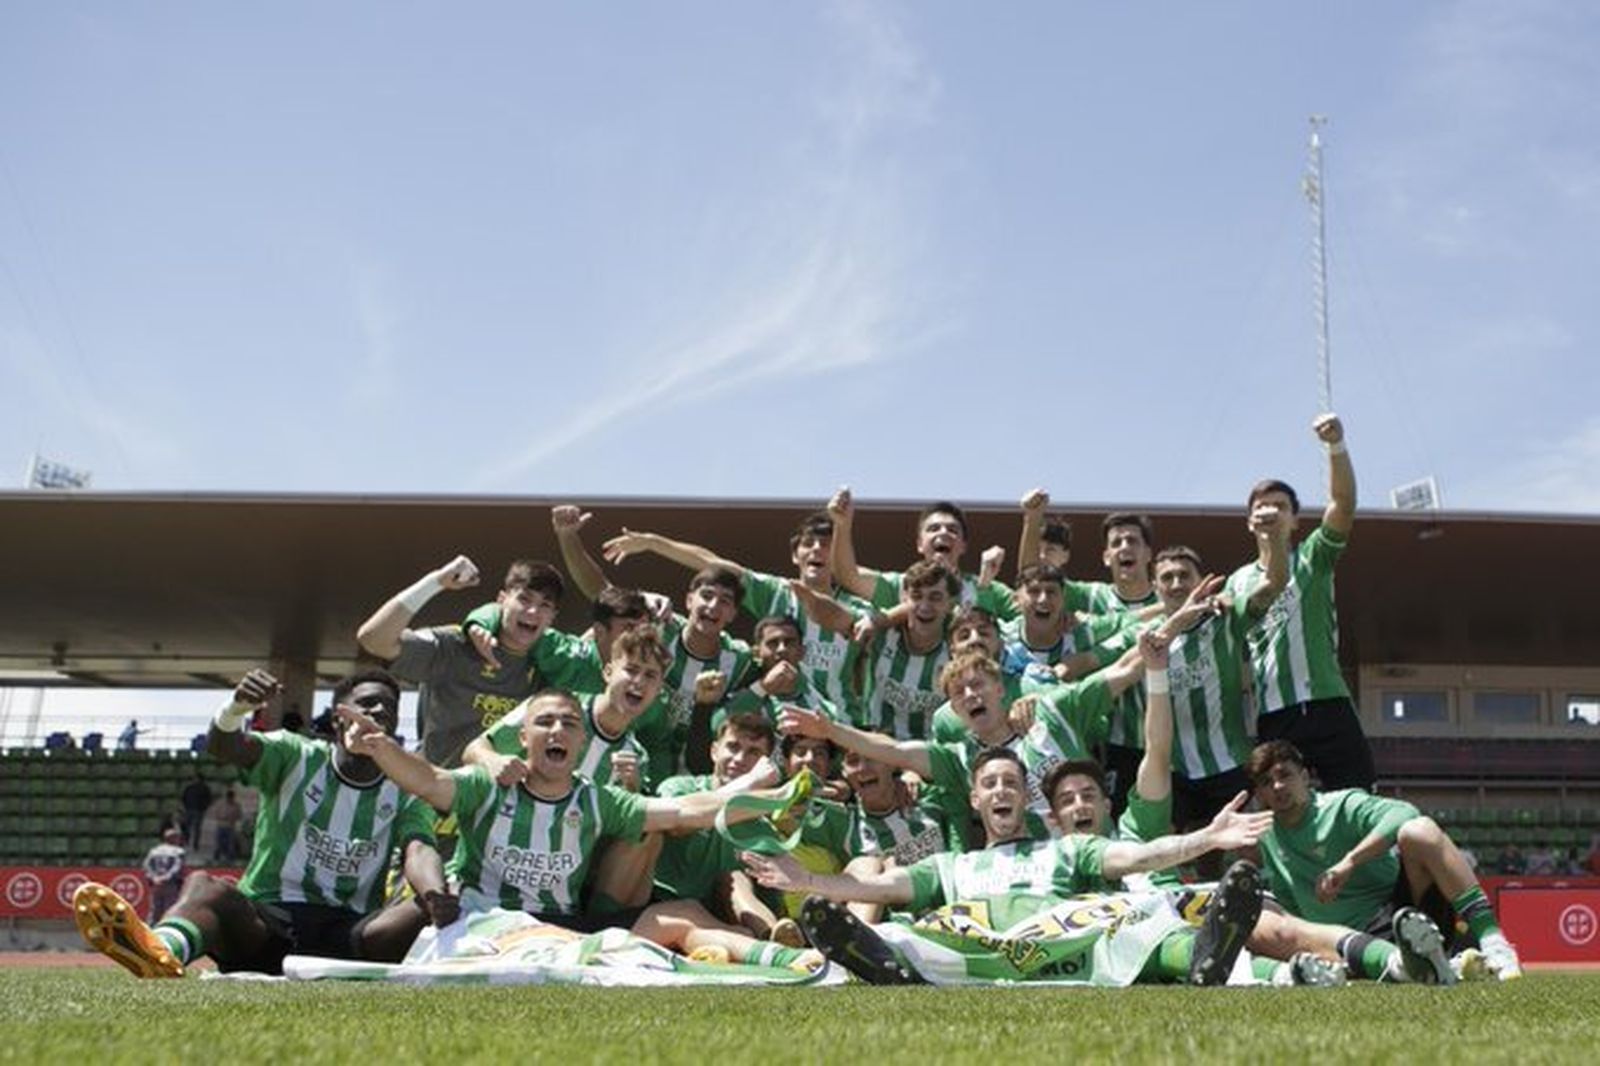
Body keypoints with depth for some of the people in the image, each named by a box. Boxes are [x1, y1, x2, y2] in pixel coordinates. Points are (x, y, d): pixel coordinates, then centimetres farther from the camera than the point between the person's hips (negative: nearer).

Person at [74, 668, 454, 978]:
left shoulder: (405, 795, 11)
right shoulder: (297, 757, 7)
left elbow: (419, 850, -9)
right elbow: (224, 747, -12)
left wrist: (436, 895, -35)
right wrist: (237, 708, -38)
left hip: (346, 935, 2)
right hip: (264, 924, -1)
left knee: (427, 912, -27)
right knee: (204, 885, -33)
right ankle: (162, 951, -67)